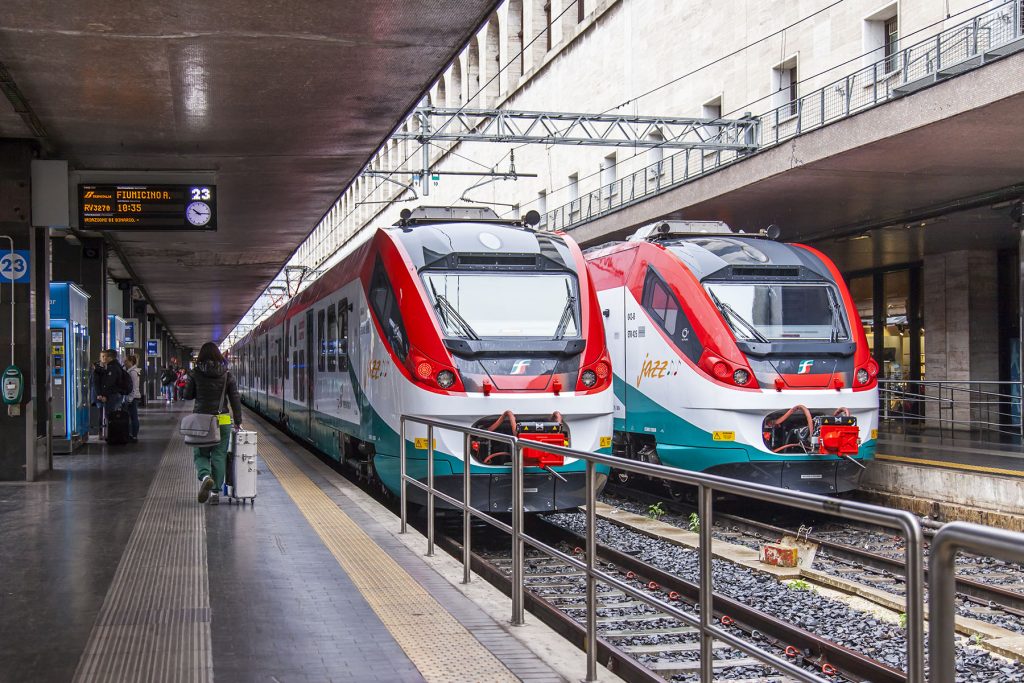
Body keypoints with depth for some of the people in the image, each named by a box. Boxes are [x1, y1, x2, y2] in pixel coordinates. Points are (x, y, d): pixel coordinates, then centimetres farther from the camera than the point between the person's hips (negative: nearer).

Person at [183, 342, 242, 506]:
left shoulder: (195, 374, -4)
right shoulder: (227, 375, 1)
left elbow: (187, 395, 5)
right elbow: (235, 399, 2)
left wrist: (186, 381, 24)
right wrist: (238, 421, 9)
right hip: (223, 420, 1)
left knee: (200, 454, 12)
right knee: (219, 456, 8)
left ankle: (205, 476, -18)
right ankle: (216, 492, 7)